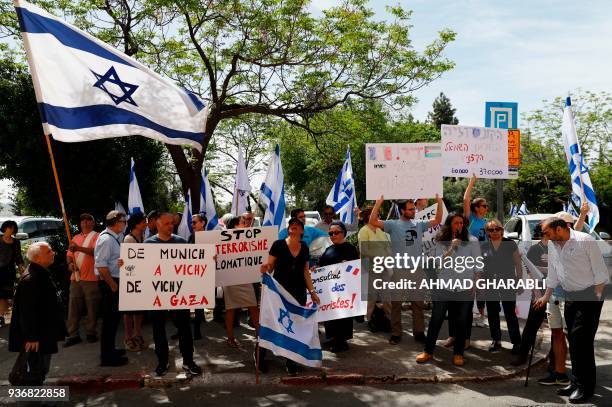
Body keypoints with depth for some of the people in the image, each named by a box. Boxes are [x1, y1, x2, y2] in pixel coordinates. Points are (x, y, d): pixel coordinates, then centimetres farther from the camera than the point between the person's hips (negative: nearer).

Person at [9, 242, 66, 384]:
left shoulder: (42, 275, 10)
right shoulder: (30, 279, -24)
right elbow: (27, 311, -27)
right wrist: (31, 337, -25)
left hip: (44, 334, 11)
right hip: (34, 340, -11)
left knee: (41, 369, 20)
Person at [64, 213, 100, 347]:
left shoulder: (97, 236, 1)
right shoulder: (76, 238, 20)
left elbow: (95, 251, -17)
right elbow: (69, 254, 21)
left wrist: (79, 248, -30)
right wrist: (70, 263, -1)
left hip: (91, 278, -5)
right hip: (76, 277, 5)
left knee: (92, 307, -1)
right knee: (73, 306, 3)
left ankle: (90, 333, 10)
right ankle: (73, 335, 7)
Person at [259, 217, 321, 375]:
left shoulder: (304, 247, 7)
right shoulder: (278, 245, -7)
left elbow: (305, 271, 13)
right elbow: (270, 267, -4)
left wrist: (312, 291, 9)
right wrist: (265, 268, -28)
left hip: (298, 292, 4)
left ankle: (291, 362, 16)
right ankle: (260, 355, 19)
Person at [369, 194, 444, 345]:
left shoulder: (419, 224, 6)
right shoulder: (393, 224, -6)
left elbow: (437, 221, 9)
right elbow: (373, 221, -16)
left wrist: (440, 203, -2)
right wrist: (379, 203, -23)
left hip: (416, 270, 3)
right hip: (398, 270, -3)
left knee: (418, 303, 11)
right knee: (396, 303, 6)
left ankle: (419, 332, 22)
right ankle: (396, 333, 16)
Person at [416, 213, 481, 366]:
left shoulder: (472, 241, -1)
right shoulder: (441, 242, 3)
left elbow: (477, 263, 1)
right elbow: (438, 263, -7)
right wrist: (451, 248, -17)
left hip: (464, 288, -1)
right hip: (443, 287, 1)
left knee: (461, 322, 8)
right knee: (436, 320, 5)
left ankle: (458, 353, 21)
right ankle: (428, 351, 16)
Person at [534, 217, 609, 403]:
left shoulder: (585, 241, -13)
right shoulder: (552, 246, 8)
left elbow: (600, 270, -11)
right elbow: (553, 274, 17)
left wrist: (597, 296, -14)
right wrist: (546, 296, 17)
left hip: (590, 296, -7)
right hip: (570, 297, 7)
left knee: (581, 339, -10)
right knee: (573, 340, 10)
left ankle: (585, 386, -2)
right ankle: (577, 382, 20)